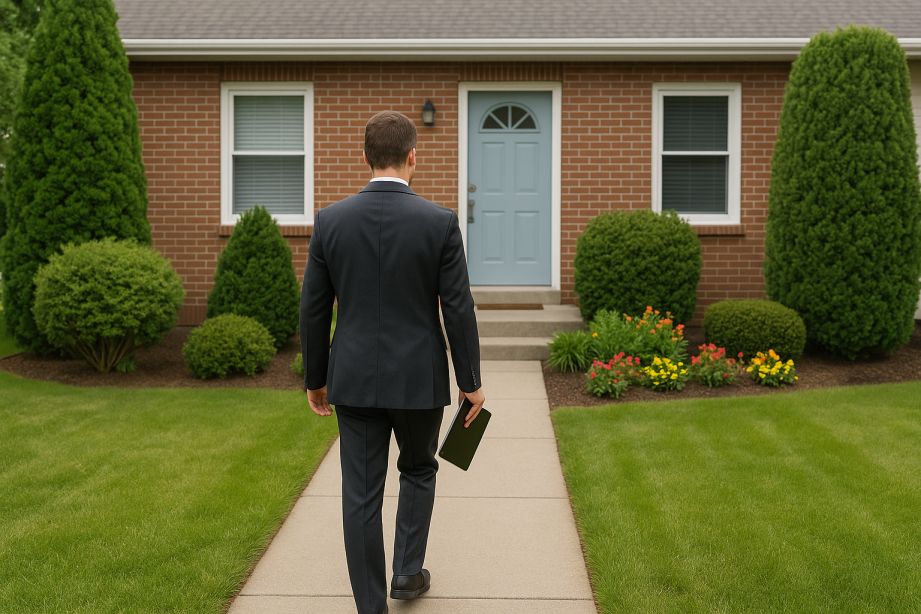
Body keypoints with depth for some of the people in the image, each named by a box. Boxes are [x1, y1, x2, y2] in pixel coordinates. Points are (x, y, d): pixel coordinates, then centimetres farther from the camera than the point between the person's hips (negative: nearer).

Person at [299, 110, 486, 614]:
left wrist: (314, 379, 12)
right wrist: (471, 381, 2)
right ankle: (407, 572, 25)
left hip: (355, 379, 1)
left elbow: (313, 309, 1)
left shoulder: (330, 220, -3)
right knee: (418, 470, 24)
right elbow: (458, 309, -8)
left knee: (361, 495, 7)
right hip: (419, 378, -1)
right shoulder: (440, 221, -10)